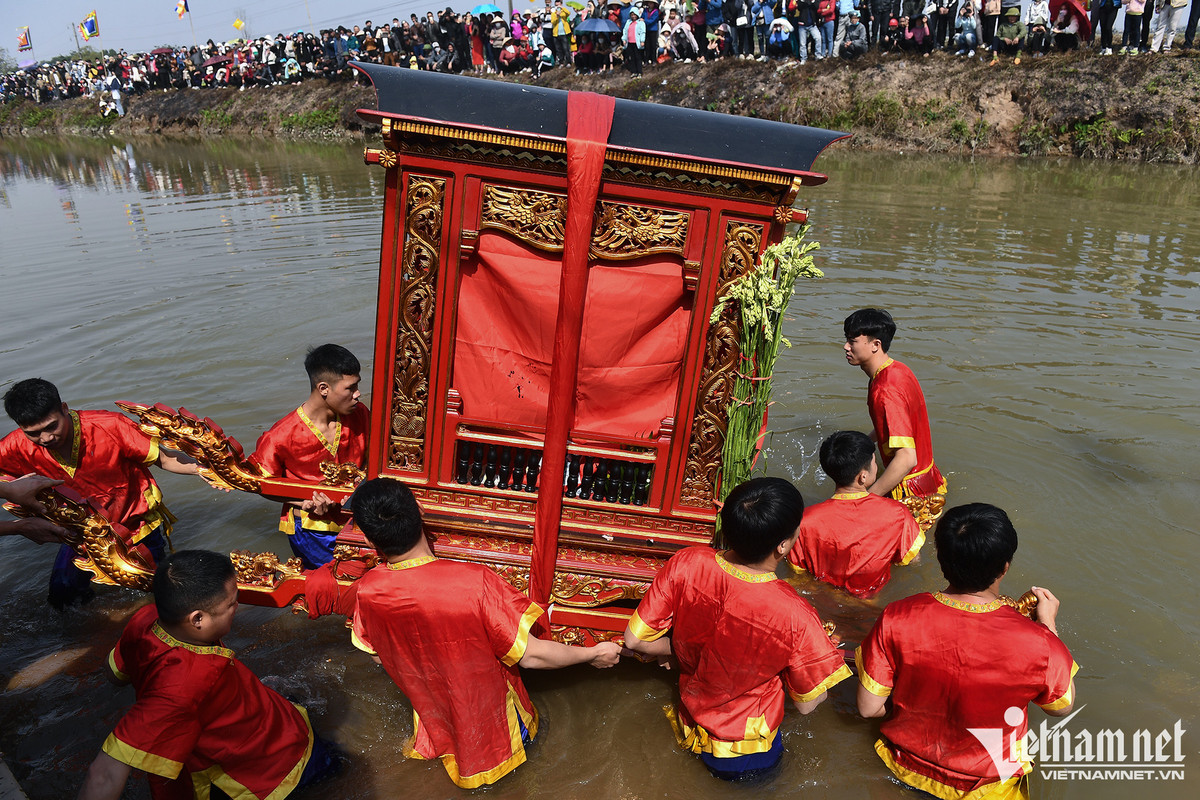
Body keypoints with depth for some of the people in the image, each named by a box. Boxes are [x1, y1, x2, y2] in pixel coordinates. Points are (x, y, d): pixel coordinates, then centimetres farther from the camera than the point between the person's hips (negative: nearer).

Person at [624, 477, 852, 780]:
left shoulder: (685, 565, -25)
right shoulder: (795, 616, -34)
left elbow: (635, 639, -14)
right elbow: (807, 704, -15)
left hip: (694, 719, 3)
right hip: (747, 750, -3)